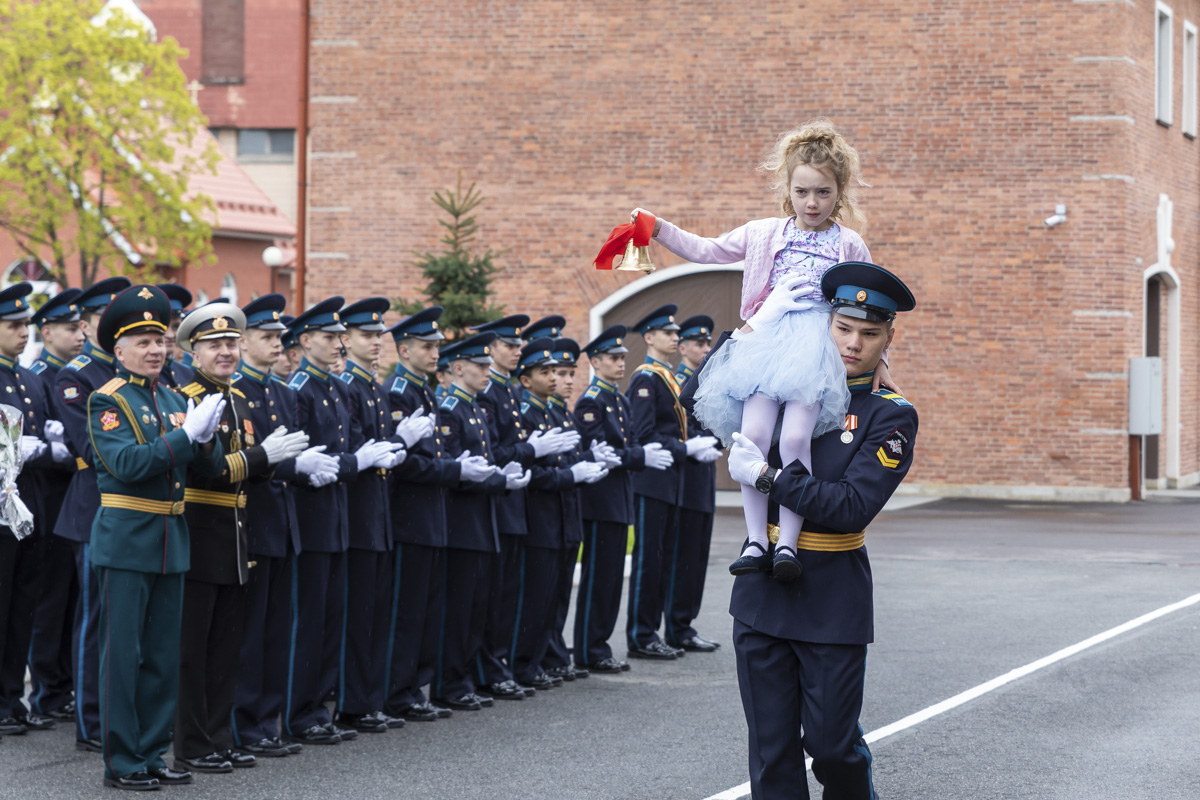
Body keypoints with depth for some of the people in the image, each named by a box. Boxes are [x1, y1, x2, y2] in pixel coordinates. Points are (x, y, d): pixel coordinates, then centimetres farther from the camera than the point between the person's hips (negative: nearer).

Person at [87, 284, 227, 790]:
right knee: (122, 653, -2)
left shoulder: (173, 401, 14)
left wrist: (206, 439, -14)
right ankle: (121, 762, 3)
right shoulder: (107, 401, -7)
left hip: (170, 540, 7)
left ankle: (152, 754, 19)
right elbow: (127, 464, -21)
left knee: (163, 655, 11)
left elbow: (211, 468, 8)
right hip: (126, 540, -7)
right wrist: (187, 434, -23)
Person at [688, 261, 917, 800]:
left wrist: (767, 477, -16)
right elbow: (697, 398, 16)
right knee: (772, 750, 4)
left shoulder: (891, 416, -5)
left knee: (831, 743, 2)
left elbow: (852, 508, -17)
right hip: (762, 593, 3)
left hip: (833, 603, -3)